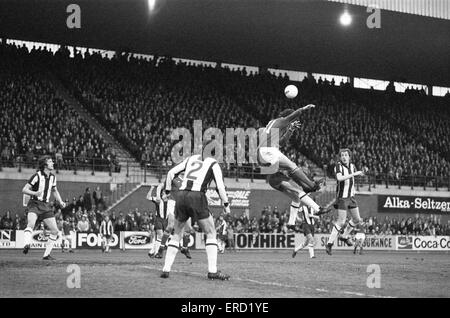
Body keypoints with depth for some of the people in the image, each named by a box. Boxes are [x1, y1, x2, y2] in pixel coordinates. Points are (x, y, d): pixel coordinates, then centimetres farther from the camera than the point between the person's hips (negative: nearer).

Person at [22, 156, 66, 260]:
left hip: (46, 206, 6)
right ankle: (26, 244, -51)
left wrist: (60, 202, 13)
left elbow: (54, 191, 27)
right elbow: (24, 190, -10)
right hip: (35, 204, -6)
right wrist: (35, 193, -28)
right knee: (31, 224, -34)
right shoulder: (37, 176, -10)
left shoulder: (52, 177, 9)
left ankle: (46, 254, 10)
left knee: (55, 231, 0)